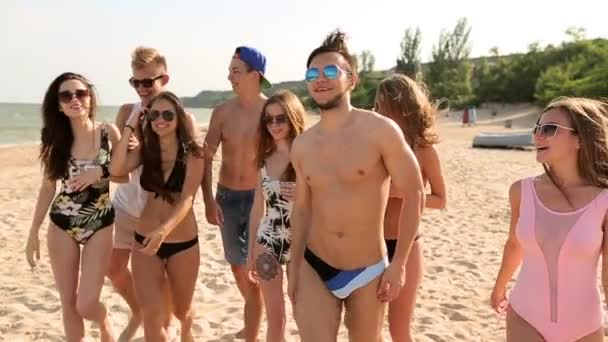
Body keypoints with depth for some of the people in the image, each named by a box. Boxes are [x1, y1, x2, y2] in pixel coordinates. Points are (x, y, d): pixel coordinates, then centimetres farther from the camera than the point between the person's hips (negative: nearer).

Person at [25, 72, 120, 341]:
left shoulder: (109, 132, -8)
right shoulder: (56, 140, -2)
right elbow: (48, 188, 5)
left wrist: (100, 172, -20)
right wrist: (33, 233, 5)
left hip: (100, 225, -2)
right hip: (61, 226, 2)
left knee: (86, 305, -4)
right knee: (68, 304, 9)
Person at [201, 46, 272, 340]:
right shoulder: (222, 112, -2)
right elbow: (206, 156, 1)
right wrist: (208, 199, -6)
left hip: (260, 197, -4)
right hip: (227, 197, 4)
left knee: (254, 269, -2)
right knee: (237, 265, 17)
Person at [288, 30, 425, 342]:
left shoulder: (381, 131, -13)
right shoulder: (301, 145, 1)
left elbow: (414, 195, -9)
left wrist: (398, 264, -9)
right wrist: (294, 267, 9)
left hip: (368, 272, -2)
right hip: (314, 269, 3)